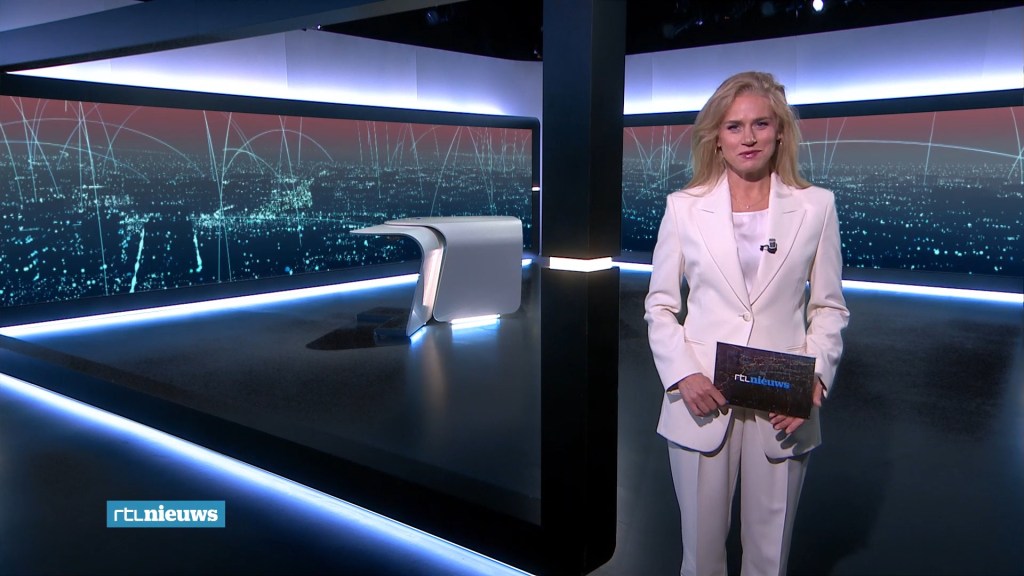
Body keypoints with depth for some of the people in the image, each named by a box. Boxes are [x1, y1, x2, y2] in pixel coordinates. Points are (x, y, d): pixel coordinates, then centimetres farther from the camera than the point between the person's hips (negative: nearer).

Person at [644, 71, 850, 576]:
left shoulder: (816, 207, 1)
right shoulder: (684, 207, 0)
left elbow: (829, 308, 6)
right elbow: (659, 306, 3)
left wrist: (815, 380, -9)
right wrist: (683, 374, -10)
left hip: (783, 409, 1)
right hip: (701, 402, 0)